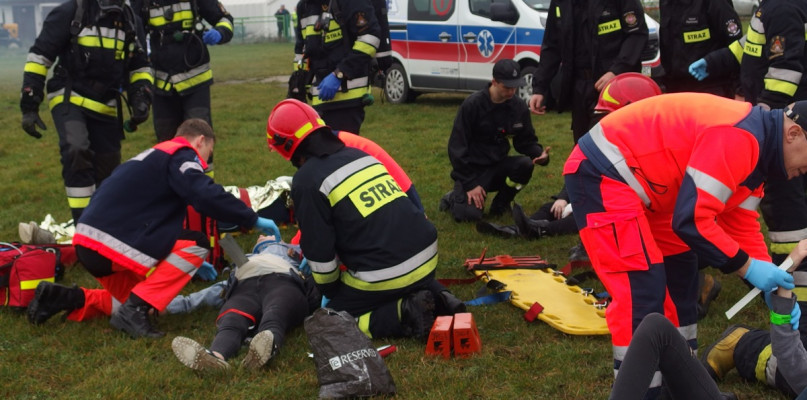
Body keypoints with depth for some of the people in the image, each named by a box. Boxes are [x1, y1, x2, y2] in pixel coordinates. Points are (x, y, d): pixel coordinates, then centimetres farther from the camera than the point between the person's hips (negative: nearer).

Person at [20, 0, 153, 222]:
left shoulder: (131, 21, 7)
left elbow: (140, 67, 17)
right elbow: (39, 56, -7)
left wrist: (141, 100, -2)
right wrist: (29, 106, -9)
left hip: (105, 107, 5)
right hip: (69, 100, -5)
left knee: (108, 170, 10)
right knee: (77, 151, -29)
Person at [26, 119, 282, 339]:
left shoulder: (154, 156, 28)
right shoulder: (181, 156, -1)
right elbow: (205, 195, -20)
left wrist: (188, 265, 37)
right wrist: (253, 220, -10)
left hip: (88, 244, 10)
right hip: (113, 243, -10)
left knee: (135, 301, 26)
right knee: (197, 245, -4)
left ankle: (66, 298, 11)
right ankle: (134, 310, -11)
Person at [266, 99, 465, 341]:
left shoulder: (307, 181, -7)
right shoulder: (359, 155, 15)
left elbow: (319, 252, -5)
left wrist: (330, 292, 16)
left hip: (384, 275, -7)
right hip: (427, 257, 7)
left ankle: (404, 313, -6)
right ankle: (436, 298, 7)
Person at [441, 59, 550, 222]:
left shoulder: (519, 107, -2)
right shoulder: (472, 105, -15)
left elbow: (526, 141, 8)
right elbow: (457, 147, -13)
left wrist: (540, 154, -17)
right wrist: (470, 184, -17)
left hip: (497, 166, 4)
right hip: (472, 168, -4)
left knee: (525, 164, -26)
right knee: (470, 214, -25)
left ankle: (500, 204, 0)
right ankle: (453, 198, 12)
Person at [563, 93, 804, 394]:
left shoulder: (753, 147, 9)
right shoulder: (737, 138, -24)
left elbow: (742, 225, 13)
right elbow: (691, 220, -26)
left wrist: (771, 284, 3)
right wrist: (747, 266, -17)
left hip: (637, 180, 11)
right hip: (602, 175, -11)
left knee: (680, 271, 17)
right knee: (642, 289, -15)